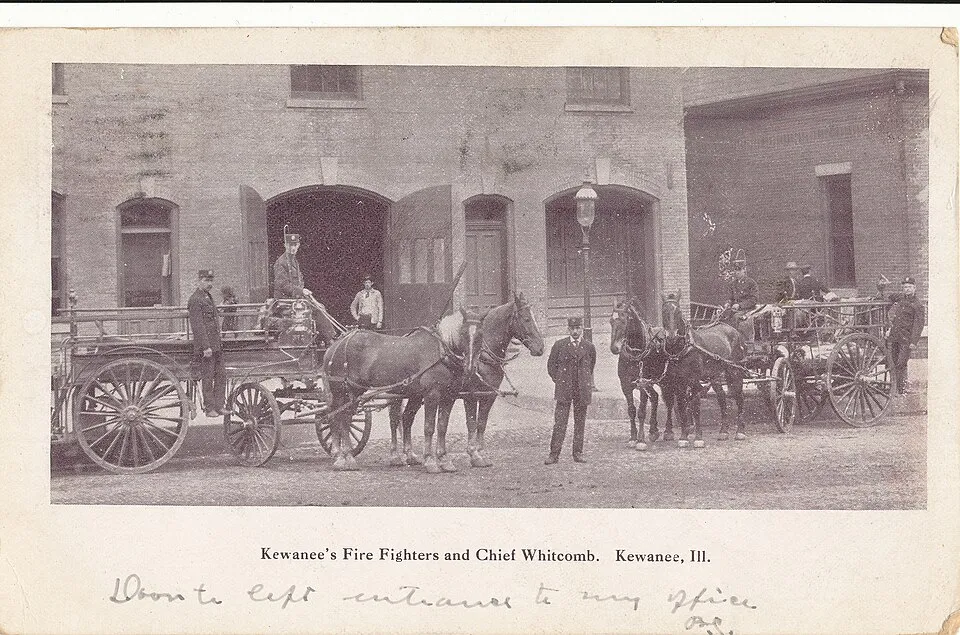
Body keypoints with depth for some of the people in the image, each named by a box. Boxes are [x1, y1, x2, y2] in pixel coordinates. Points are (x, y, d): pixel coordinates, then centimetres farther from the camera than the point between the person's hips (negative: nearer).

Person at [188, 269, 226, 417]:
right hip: (205, 346, -9)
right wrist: (206, 347, -23)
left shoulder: (209, 297, 18)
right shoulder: (195, 300, -12)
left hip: (216, 345, 9)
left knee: (221, 375, 9)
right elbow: (198, 326, -18)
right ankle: (209, 409, 4)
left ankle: (218, 406, 14)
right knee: (208, 378, -2)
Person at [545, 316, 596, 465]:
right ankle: (554, 454, -4)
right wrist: (558, 380, 5)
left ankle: (578, 453, 15)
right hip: (564, 389, -1)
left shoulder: (589, 347, 5)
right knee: (560, 423, -6)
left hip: (582, 390, 2)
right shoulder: (559, 345, 2)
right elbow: (551, 365, 11)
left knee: (580, 423, 7)